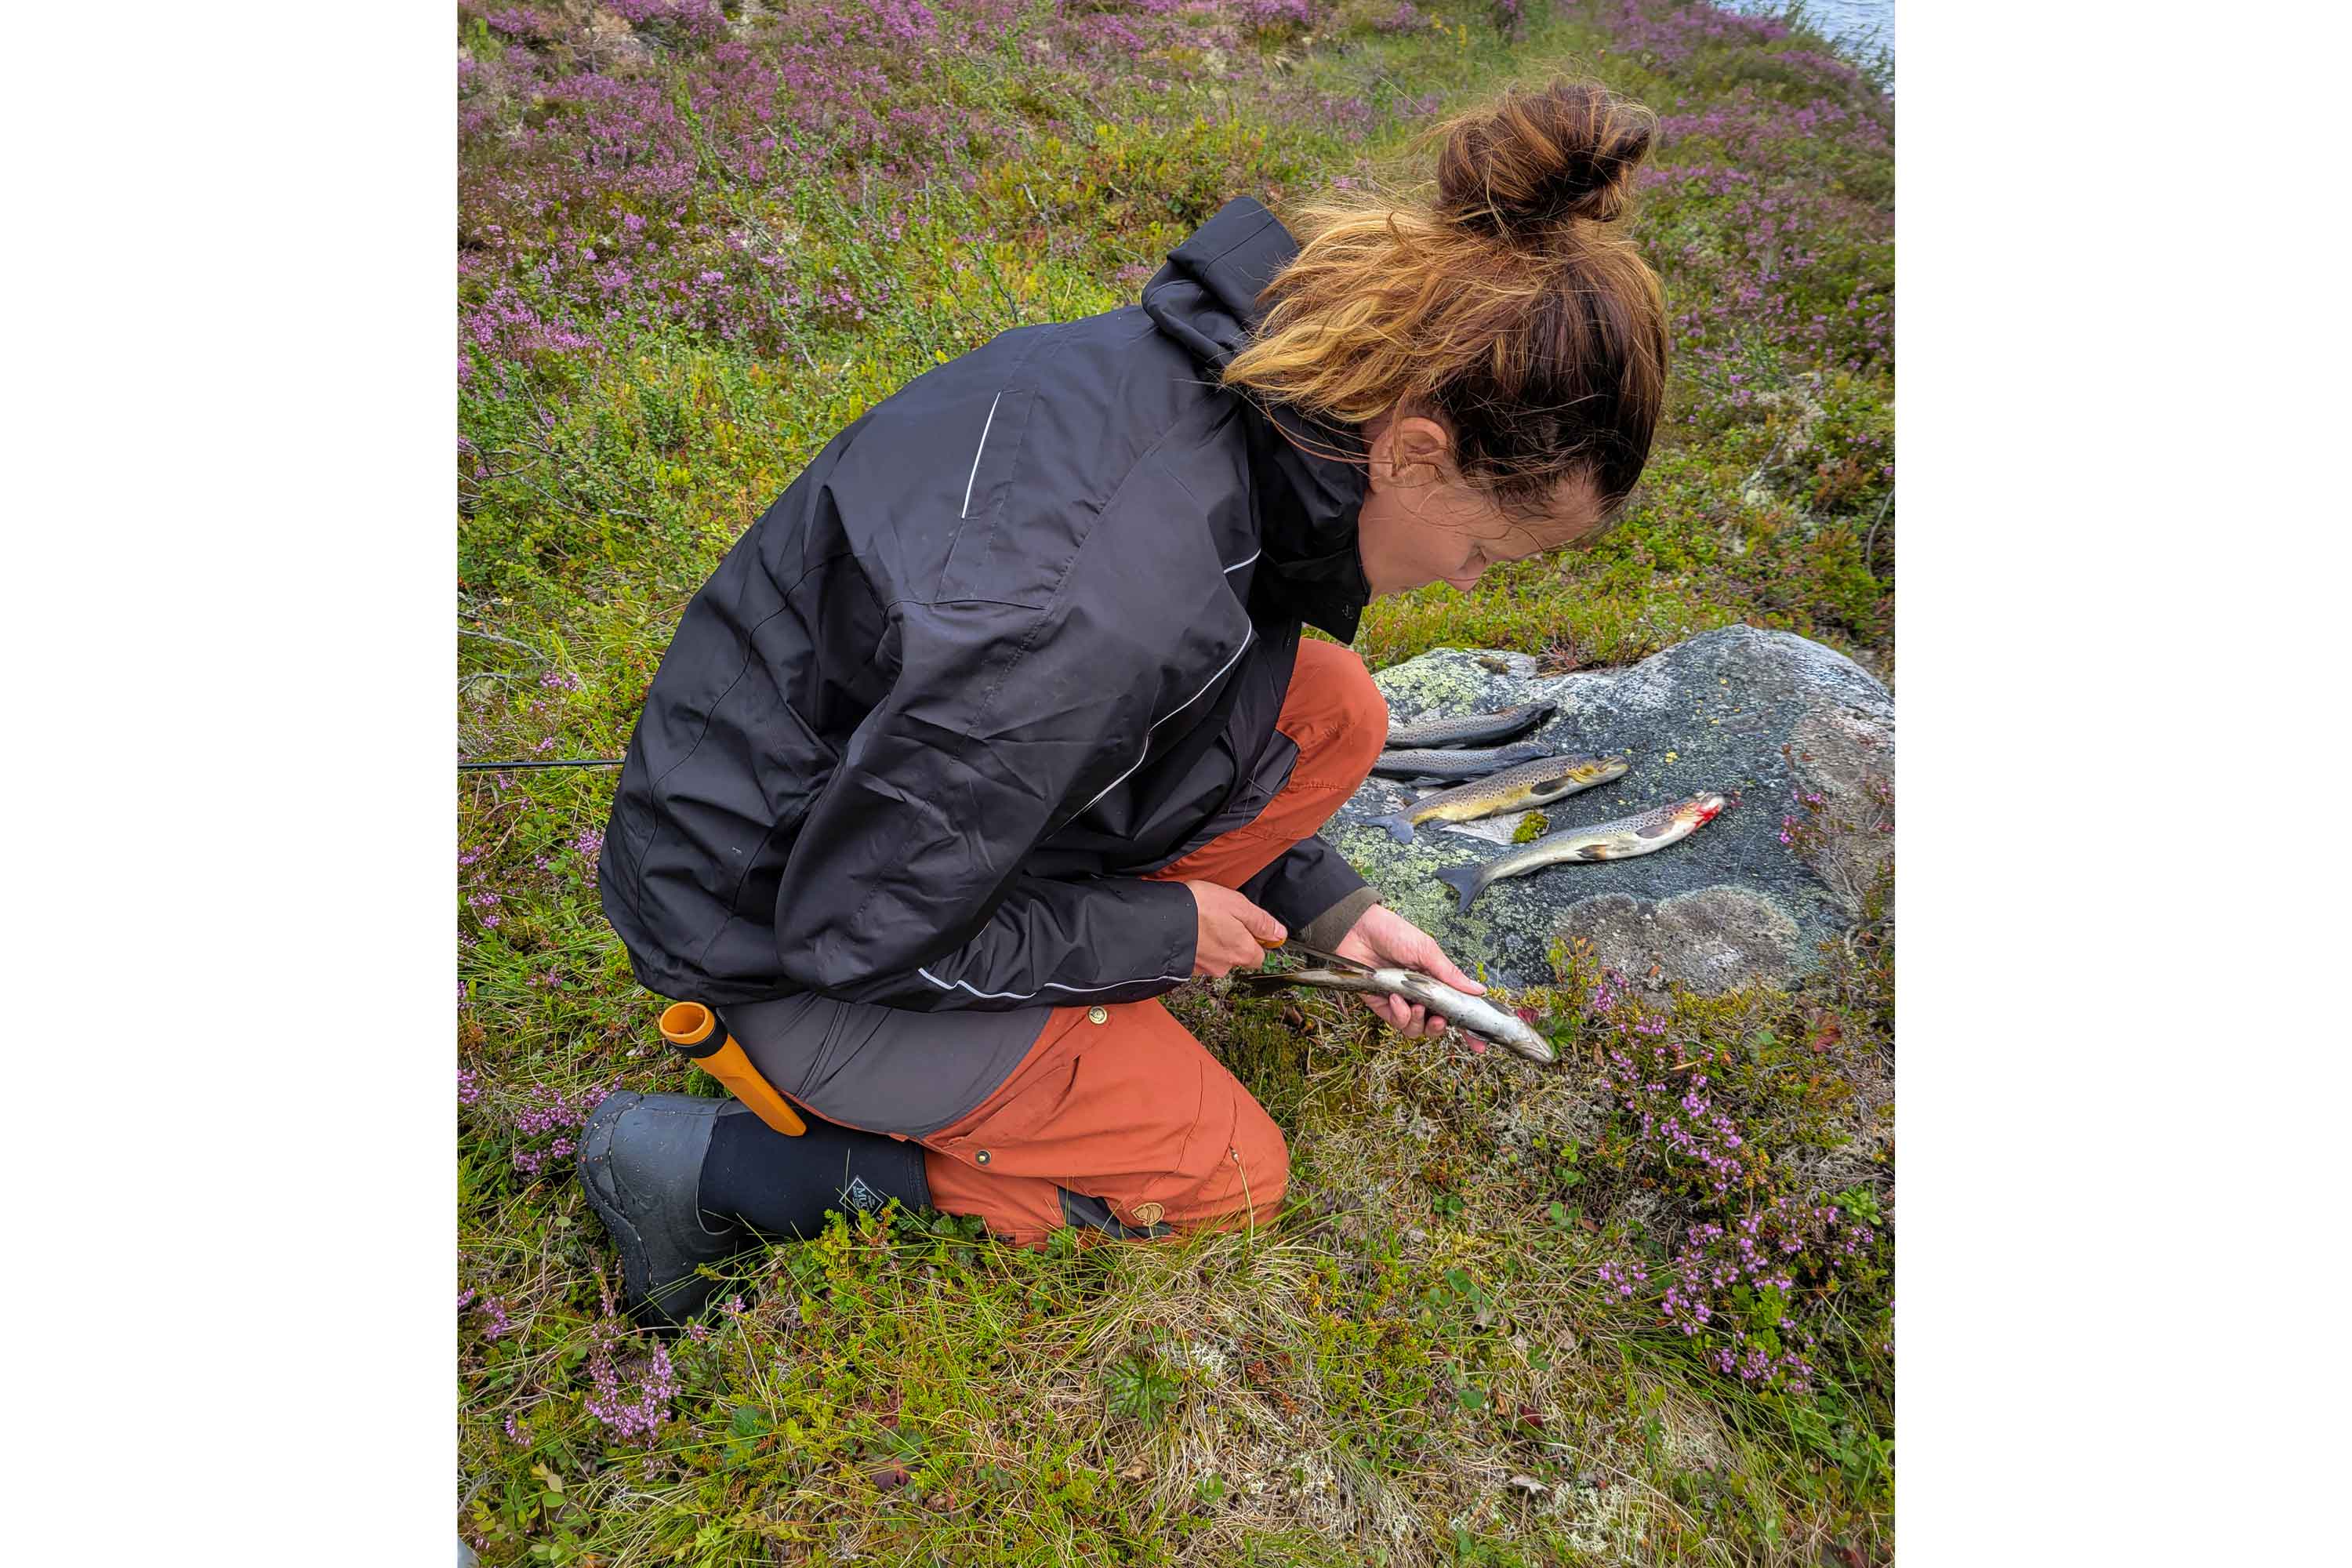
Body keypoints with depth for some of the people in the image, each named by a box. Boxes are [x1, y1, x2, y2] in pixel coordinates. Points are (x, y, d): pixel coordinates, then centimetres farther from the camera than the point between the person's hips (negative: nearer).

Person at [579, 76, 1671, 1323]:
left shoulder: (1197, 375, -11)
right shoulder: (1098, 599, -37)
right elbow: (860, 930, -23)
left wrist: (1327, 904, 5)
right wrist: (1167, 929, -11)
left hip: (891, 770, 7)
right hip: (789, 933, -7)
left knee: (1330, 710, -4)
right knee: (1230, 1173, 1)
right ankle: (709, 1163, 3)